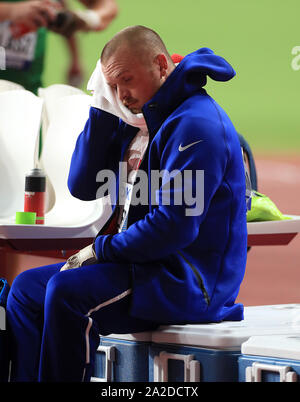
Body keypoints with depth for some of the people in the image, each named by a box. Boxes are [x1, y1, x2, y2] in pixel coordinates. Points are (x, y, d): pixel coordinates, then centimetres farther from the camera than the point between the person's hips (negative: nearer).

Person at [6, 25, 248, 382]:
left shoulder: (196, 124, -16)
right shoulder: (135, 122, 14)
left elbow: (174, 226, -24)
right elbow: (82, 187, 10)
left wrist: (102, 249, -14)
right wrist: (102, 110, 2)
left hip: (188, 279, -10)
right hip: (140, 263, 10)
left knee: (67, 291, -29)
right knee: (27, 287, 6)